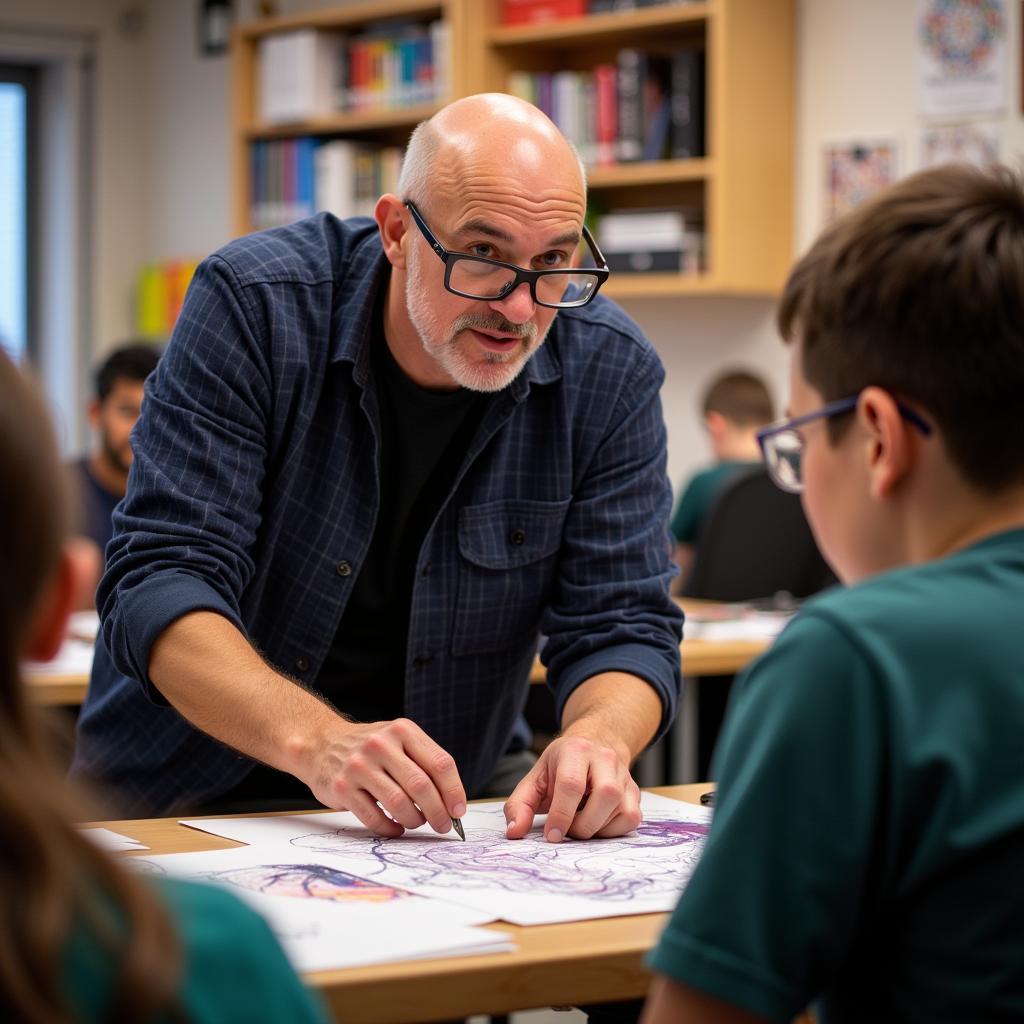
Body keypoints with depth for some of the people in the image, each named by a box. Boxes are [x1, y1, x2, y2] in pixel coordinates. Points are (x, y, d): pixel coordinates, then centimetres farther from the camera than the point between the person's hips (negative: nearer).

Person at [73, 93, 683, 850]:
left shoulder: (610, 371, -8)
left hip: (432, 817, 3)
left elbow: (622, 625, -6)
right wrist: (316, 739, -38)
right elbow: (160, 583, -21)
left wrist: (598, 738, -30)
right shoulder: (254, 306, -16)